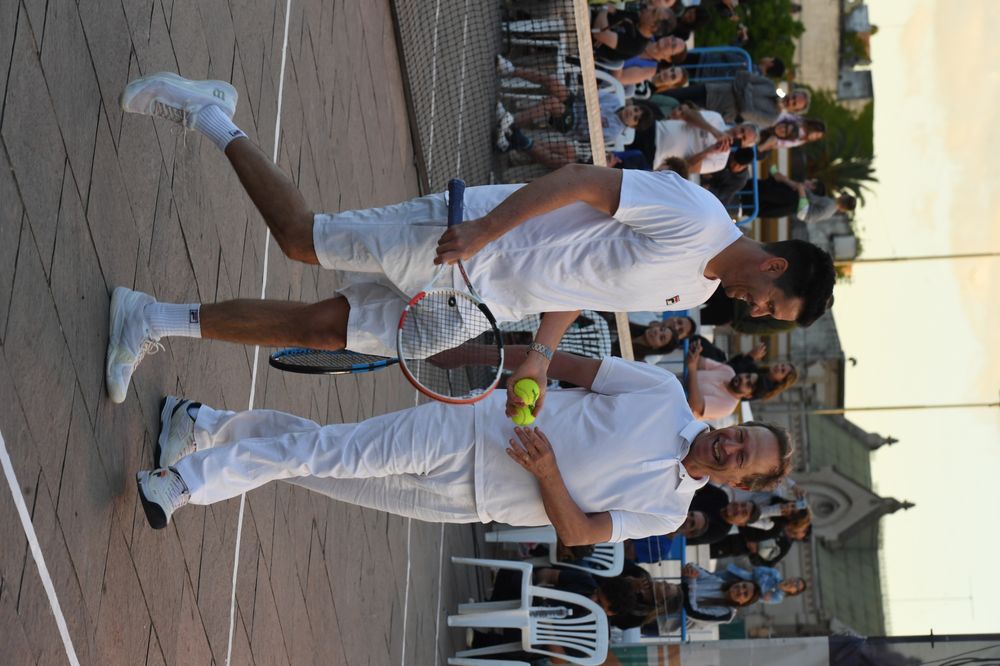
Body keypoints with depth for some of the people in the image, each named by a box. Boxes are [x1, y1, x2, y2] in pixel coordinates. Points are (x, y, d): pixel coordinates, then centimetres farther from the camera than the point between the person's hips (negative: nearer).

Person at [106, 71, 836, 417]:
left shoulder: (699, 290, 11)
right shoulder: (693, 217, -19)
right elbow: (583, 180, -23)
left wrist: (542, 354, -3)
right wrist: (481, 233, -28)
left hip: (485, 302, 8)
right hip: (466, 243, -8)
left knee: (320, 328, 5)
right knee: (300, 236, -2)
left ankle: (158, 320, 12)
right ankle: (208, 112, 17)